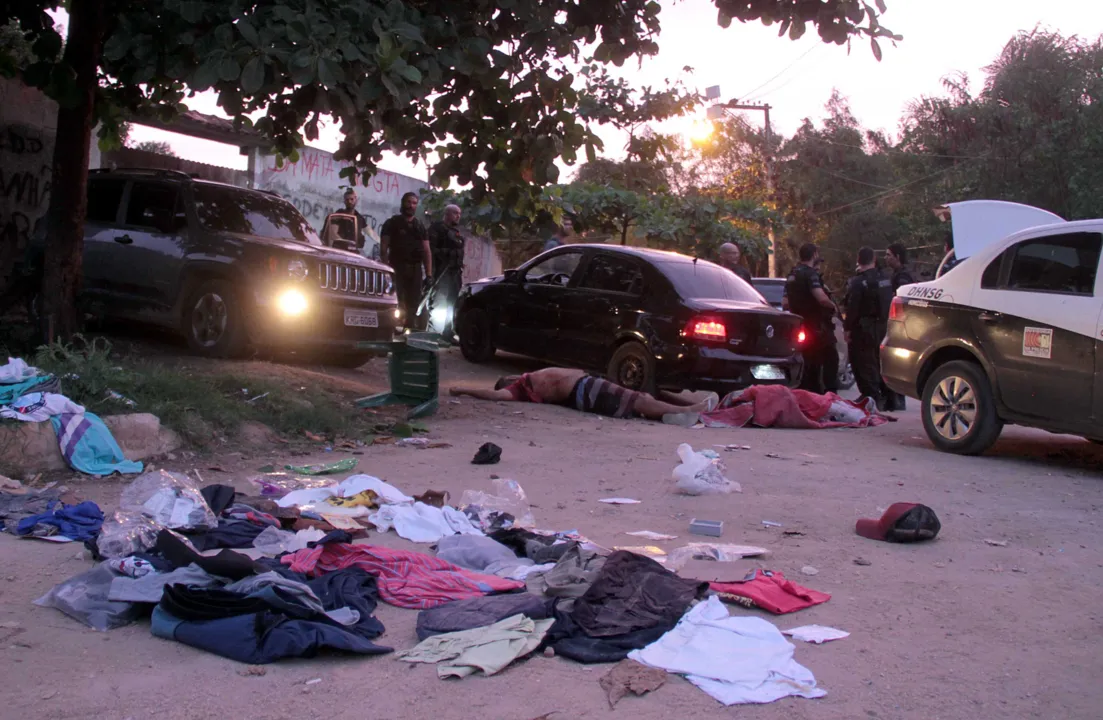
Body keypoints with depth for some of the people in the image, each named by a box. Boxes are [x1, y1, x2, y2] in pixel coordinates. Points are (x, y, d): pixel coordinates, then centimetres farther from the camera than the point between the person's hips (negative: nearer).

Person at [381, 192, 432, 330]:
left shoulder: (420, 227, 18)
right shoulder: (392, 224, 6)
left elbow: (426, 252, 12)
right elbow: (383, 248, -1)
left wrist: (429, 275, 2)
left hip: (415, 270, 4)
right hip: (397, 268, -4)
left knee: (413, 305, 3)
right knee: (397, 305, -14)